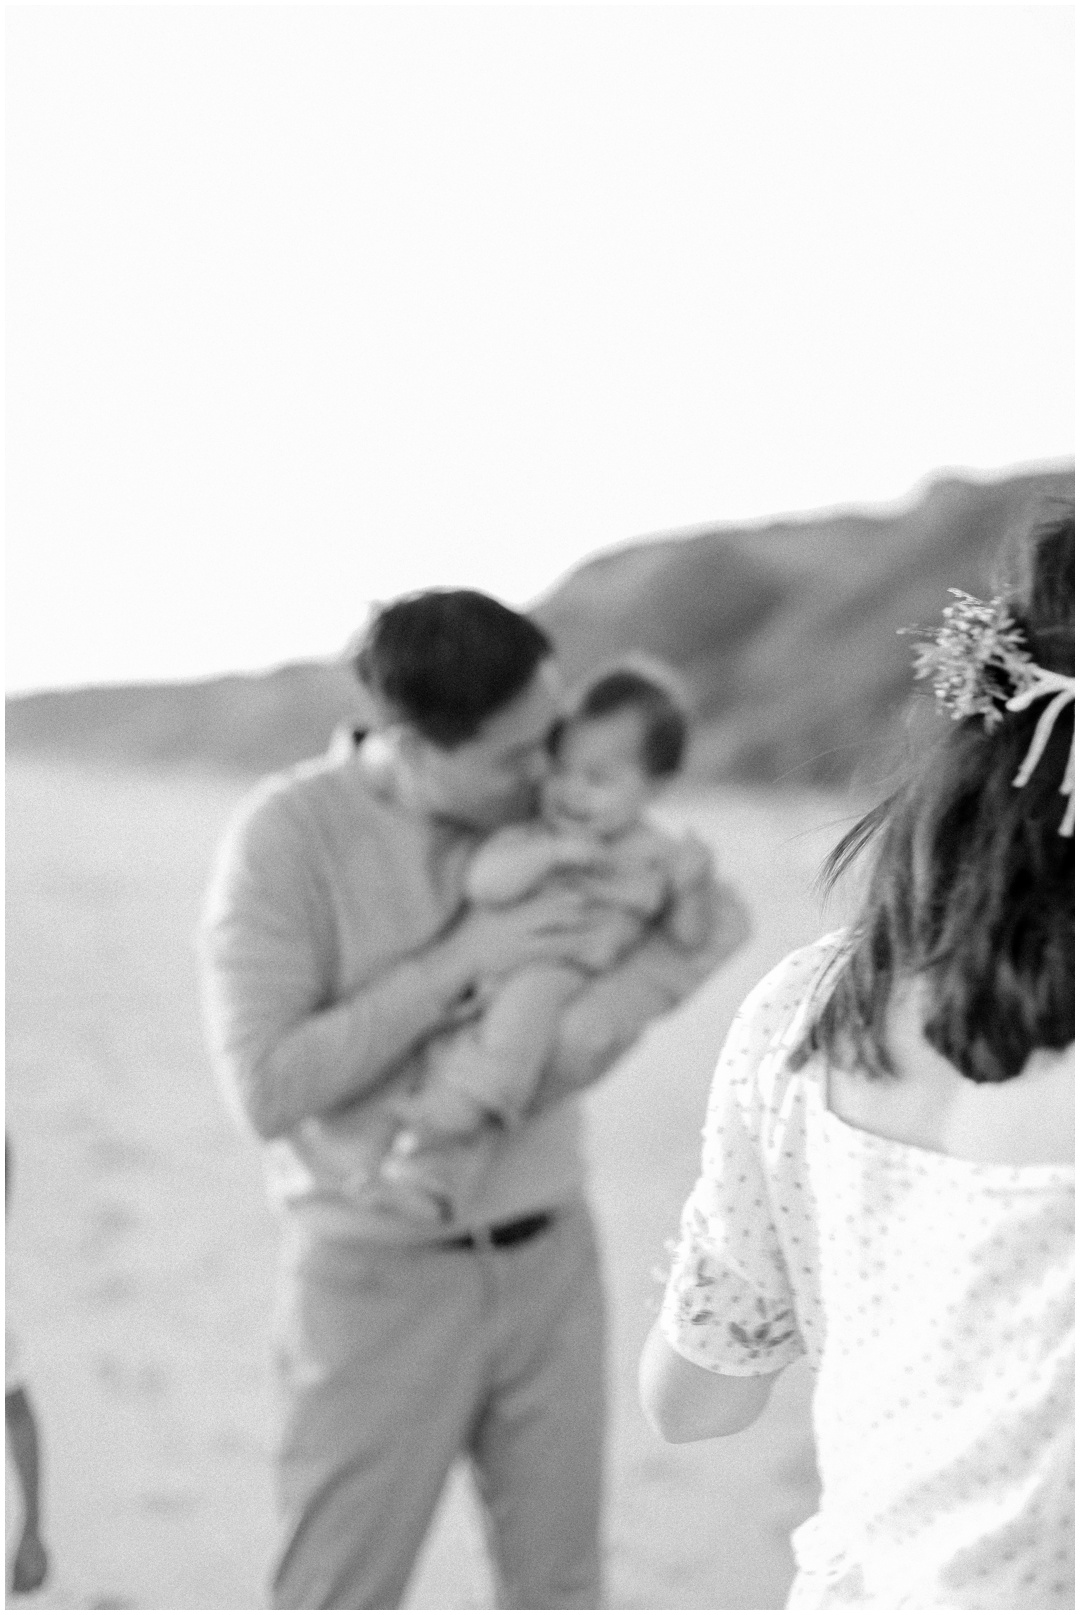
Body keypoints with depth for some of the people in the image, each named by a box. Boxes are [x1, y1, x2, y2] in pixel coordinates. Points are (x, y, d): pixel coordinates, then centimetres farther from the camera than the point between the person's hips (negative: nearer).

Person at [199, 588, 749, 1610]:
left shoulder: (536, 805, -2)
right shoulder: (285, 836, -17)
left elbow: (717, 917, 0)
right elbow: (267, 1092, -23)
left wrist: (605, 1014, -19)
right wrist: (460, 961, -26)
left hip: (547, 1260, 5)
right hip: (382, 1281, -4)